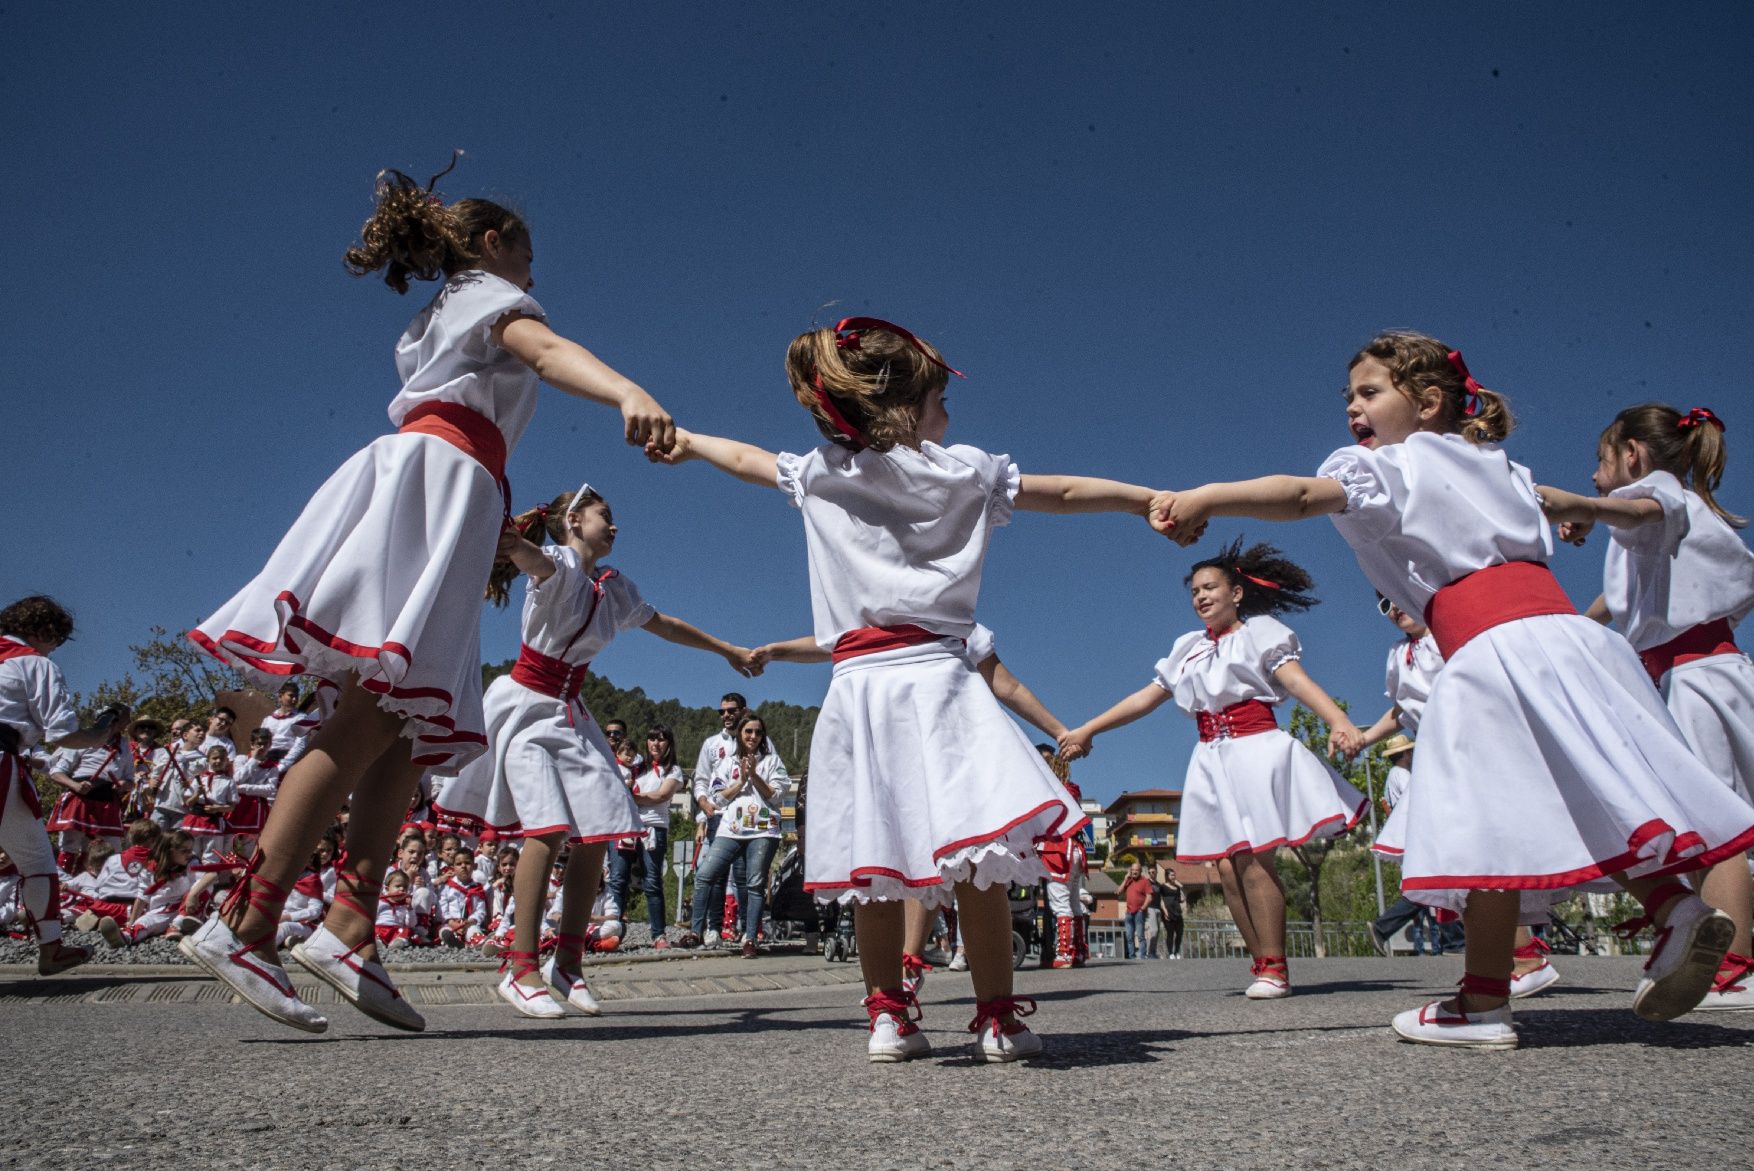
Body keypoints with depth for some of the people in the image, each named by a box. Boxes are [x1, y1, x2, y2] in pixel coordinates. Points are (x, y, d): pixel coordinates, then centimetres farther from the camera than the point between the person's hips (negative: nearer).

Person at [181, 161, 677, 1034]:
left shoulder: (432, 324, 36)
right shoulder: (491, 293, 10)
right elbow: (549, 352, -13)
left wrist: (511, 535, 43)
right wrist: (630, 393, -33)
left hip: (438, 496, 9)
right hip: (438, 473, -9)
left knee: (410, 724, -3)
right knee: (380, 707, -20)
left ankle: (349, 928, -11)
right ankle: (244, 926, -25)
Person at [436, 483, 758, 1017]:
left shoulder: (614, 586, 11)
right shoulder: (558, 565, -11)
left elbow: (664, 625, 25)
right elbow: (530, 557, -36)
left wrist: (729, 650, 30)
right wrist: (508, 540, -60)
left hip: (570, 717, 7)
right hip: (525, 707, -7)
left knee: (597, 833, -4)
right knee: (547, 827, -21)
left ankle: (568, 963, 6)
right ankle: (522, 969, -16)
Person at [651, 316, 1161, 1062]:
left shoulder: (818, 475, 12)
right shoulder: (966, 470, 6)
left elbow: (746, 458, 29)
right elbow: (1066, 492, 15)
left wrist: (686, 441, 49)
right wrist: (1155, 499, 28)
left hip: (858, 687, 3)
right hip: (935, 676, -3)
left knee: (875, 866, 8)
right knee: (975, 856, -3)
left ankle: (888, 1015, 15)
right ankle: (998, 1017, -1)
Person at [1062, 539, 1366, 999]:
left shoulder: (1259, 632, 3)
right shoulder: (1189, 647, 18)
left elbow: (1296, 679, -13)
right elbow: (1145, 698, 20)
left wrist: (1339, 721, -30)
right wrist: (1086, 730, 18)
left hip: (1256, 749, -5)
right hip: (1211, 758, 5)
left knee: (1254, 859, -12)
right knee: (1228, 866, -1)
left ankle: (1275, 966, -4)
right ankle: (1261, 962, 9)